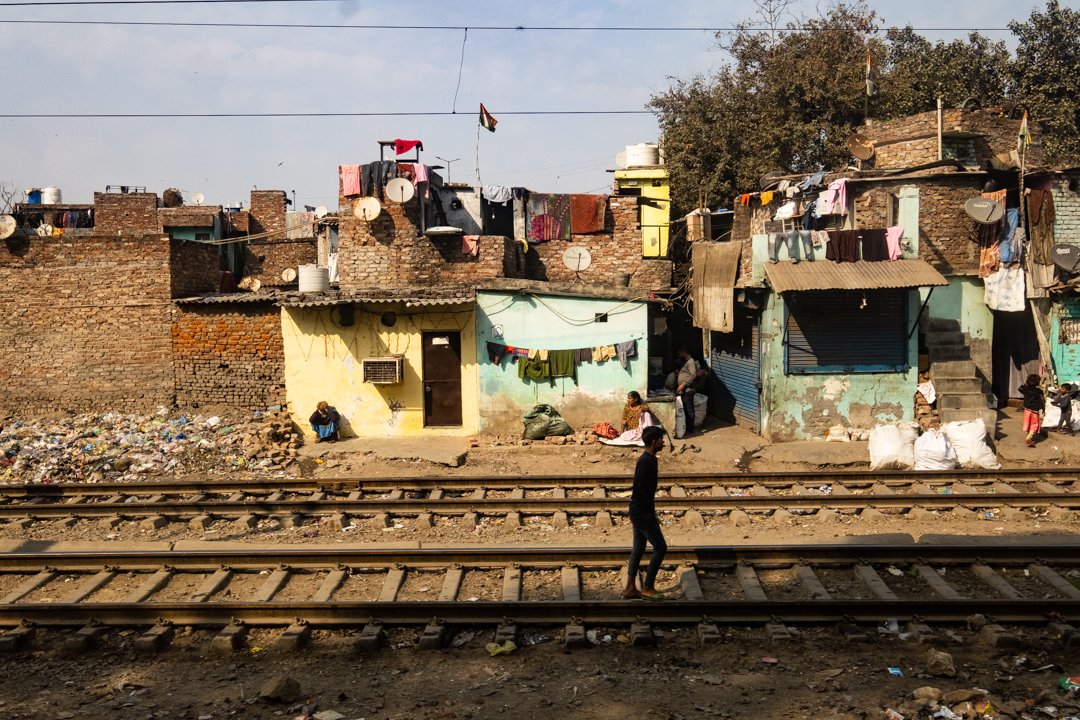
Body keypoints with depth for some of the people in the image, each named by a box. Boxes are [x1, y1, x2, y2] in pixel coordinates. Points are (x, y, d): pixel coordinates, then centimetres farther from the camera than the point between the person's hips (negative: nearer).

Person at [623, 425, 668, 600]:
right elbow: (640, 489, -23)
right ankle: (647, 587, 2)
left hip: (638, 512, 10)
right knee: (660, 547, -3)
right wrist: (651, 513, -19)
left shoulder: (647, 460, 12)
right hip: (643, 513, -10)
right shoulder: (647, 461, -19)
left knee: (638, 548, 13)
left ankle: (630, 588, 16)